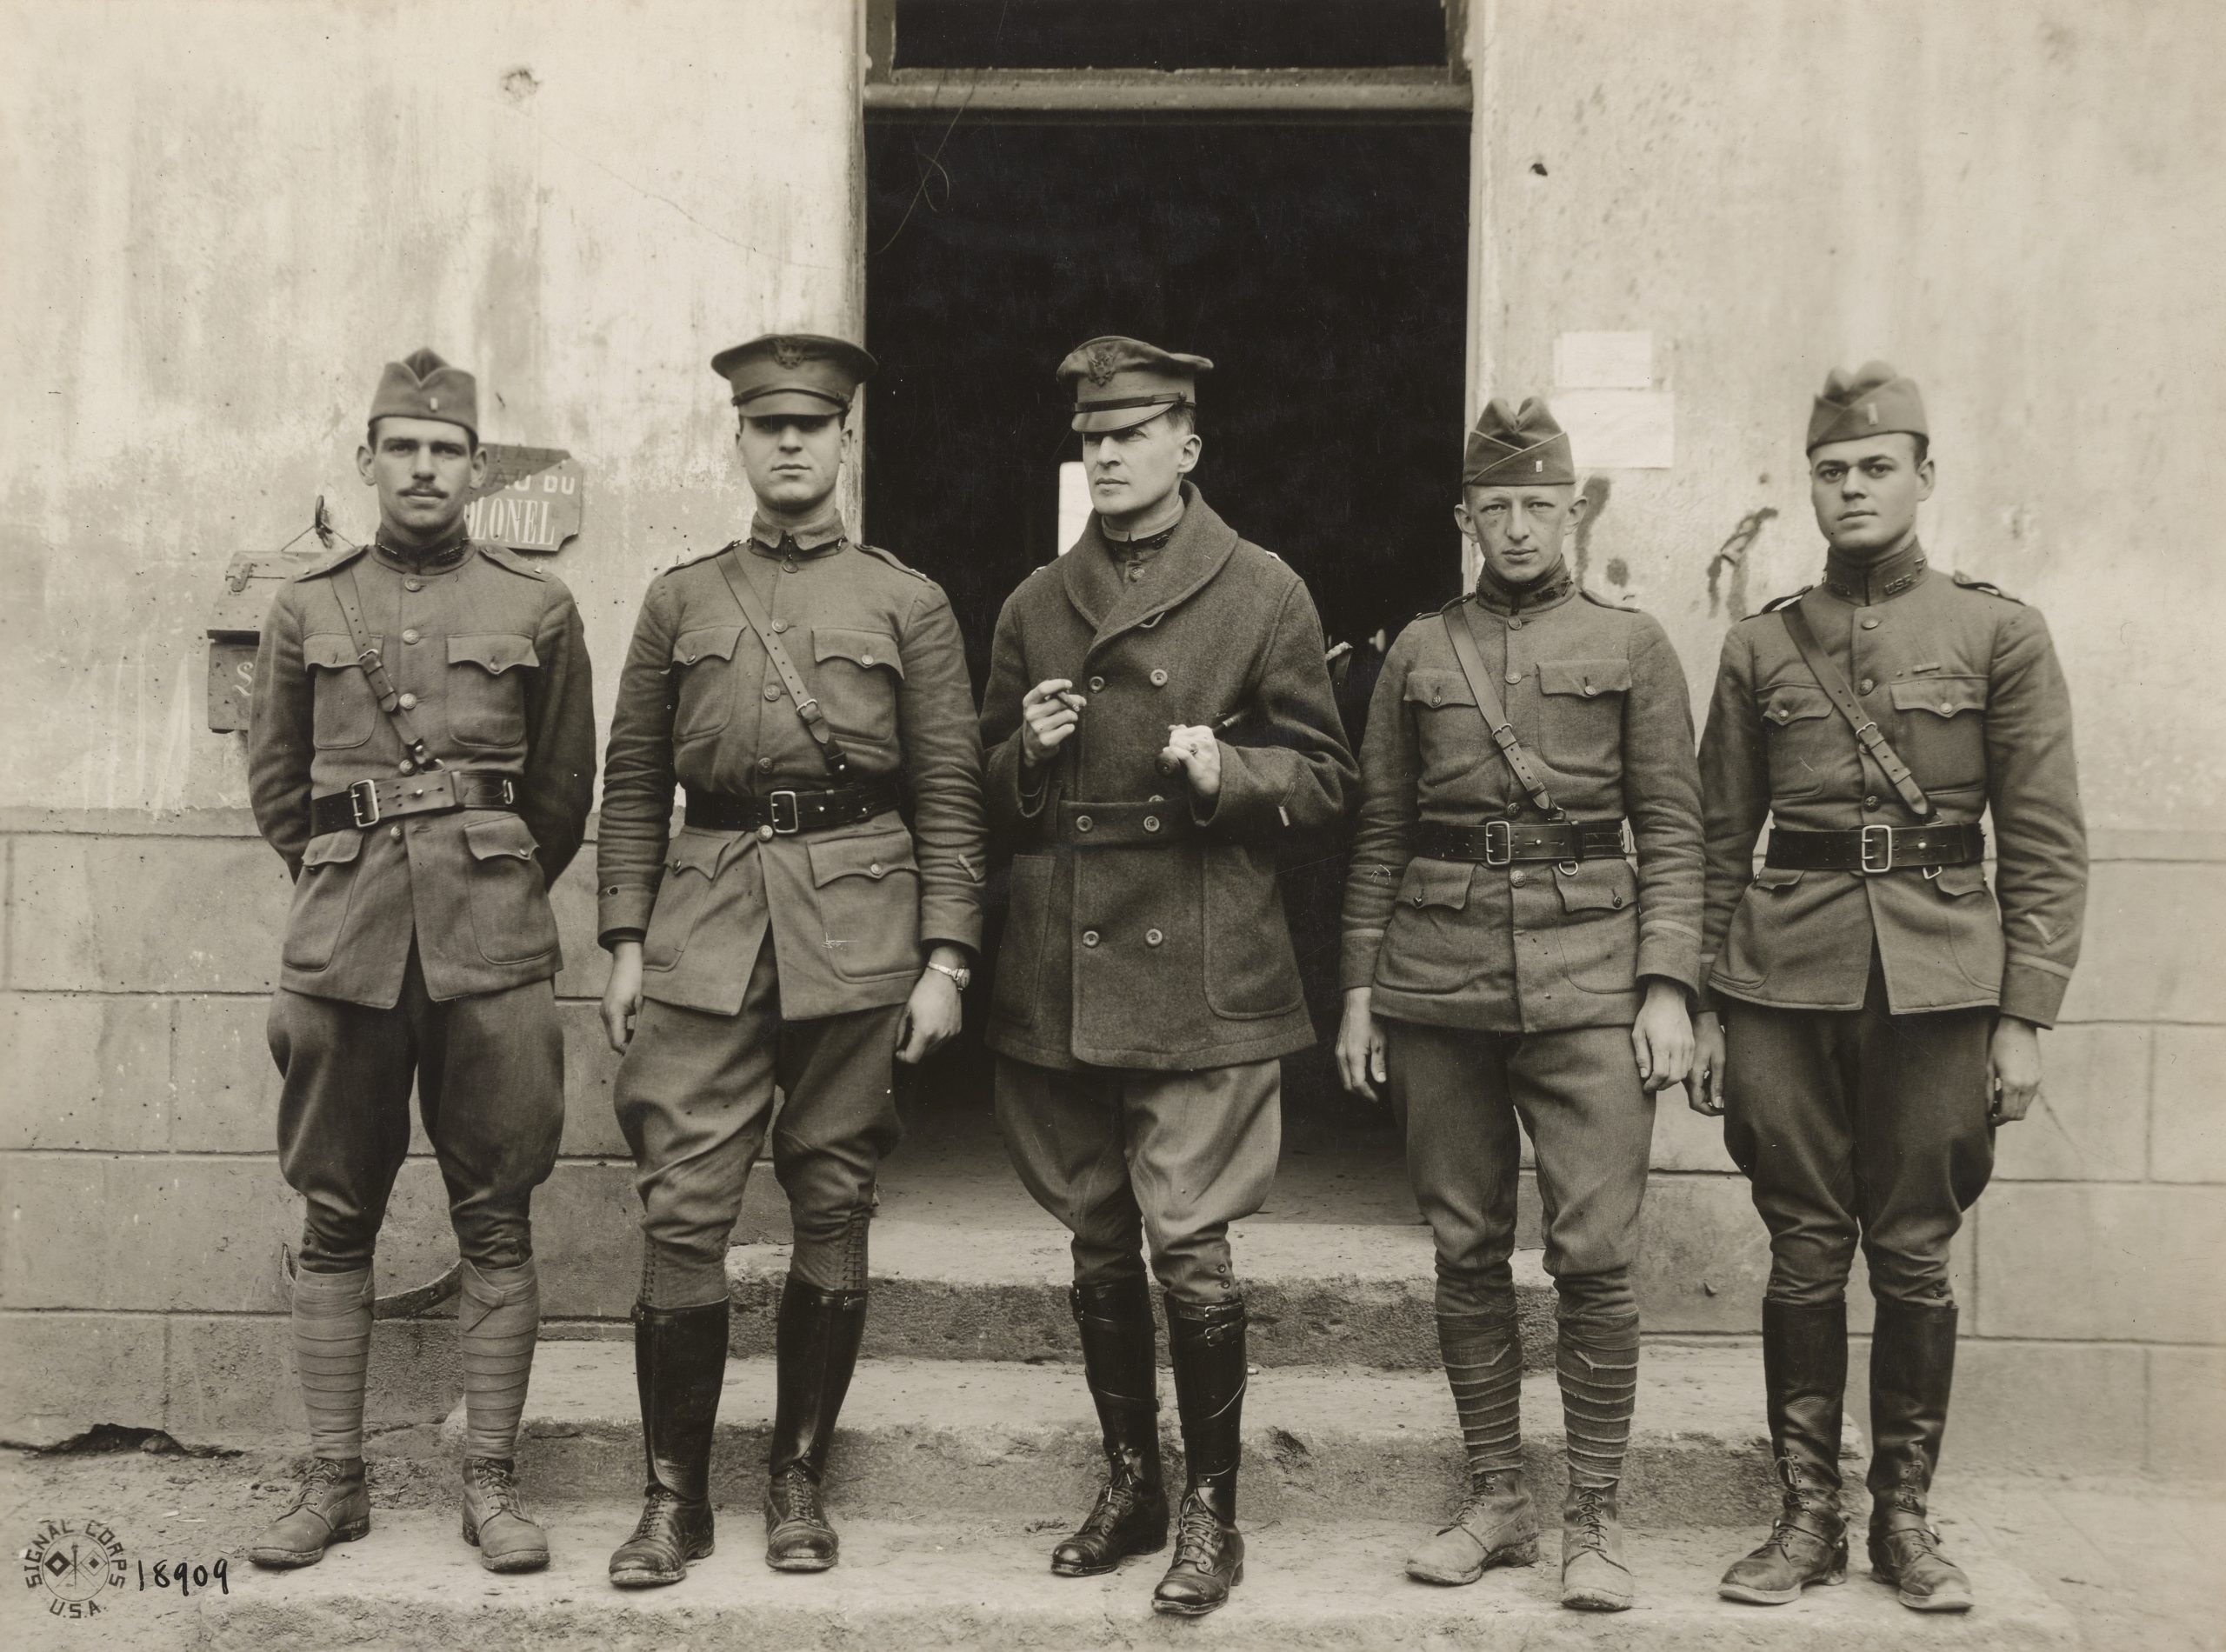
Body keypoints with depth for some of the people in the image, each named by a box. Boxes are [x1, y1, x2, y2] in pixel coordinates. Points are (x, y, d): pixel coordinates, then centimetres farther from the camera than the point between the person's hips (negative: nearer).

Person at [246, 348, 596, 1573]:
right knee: (335, 1222, 6)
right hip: (341, 951, 1)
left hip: (493, 951, -1)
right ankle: (333, 1482, 16)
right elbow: (274, 784, 18)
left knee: (495, 1221, 2)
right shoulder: (305, 610, 10)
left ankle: (490, 1483, 10)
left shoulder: (538, 608, 6)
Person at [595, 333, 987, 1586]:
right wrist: (625, 942, 3)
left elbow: (950, 797, 4)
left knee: (833, 1214, 6)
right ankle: (677, 1493, 9)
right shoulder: (681, 599, 12)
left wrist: (946, 958, -4)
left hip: (857, 929, -1)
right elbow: (634, 785, 12)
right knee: (682, 1214, -3)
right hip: (705, 927, 1)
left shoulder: (910, 604, 7)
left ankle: (801, 1481, 20)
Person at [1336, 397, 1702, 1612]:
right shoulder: (1417, 652, 11)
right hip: (1437, 980, 2)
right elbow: (1378, 833, 12)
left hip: (1587, 980, -2)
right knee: (1467, 1252, 7)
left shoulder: (1631, 646, 7)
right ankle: (1496, 1502, 20)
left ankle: (1593, 1517, 8)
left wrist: (1669, 987, -5)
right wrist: (1360, 987, 5)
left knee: (1594, 1256, -4)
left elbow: (1672, 832, 4)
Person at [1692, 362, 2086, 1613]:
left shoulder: (2000, 633, 2)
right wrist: (1706, 1008, 6)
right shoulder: (1761, 647, 8)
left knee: (1915, 1259, 6)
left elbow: (2049, 845, 1)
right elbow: (1721, 843, 11)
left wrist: (2025, 1017, -5)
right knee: (1806, 1257, 6)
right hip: (1787, 982, 1)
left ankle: (1906, 1515, 20)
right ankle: (1809, 1513, 17)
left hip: (1939, 985, -1)